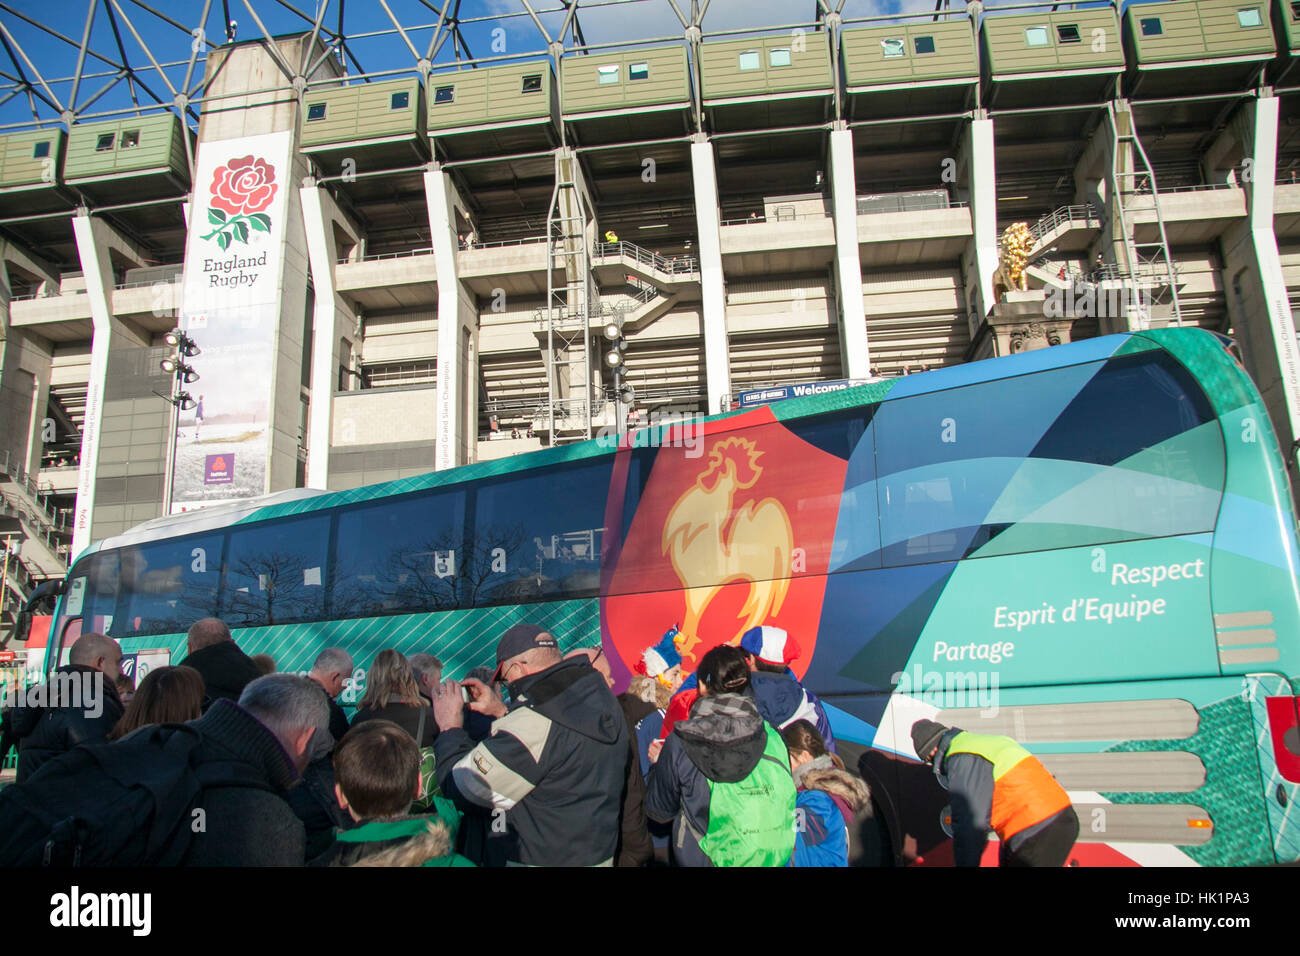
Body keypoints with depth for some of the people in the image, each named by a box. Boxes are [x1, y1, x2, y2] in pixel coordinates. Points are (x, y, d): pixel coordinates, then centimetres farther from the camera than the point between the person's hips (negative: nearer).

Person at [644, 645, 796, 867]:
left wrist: (657, 766, 14)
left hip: (705, 859, -3)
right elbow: (787, 803, 3)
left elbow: (659, 812, -3)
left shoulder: (680, 743, -15)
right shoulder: (773, 736, -10)